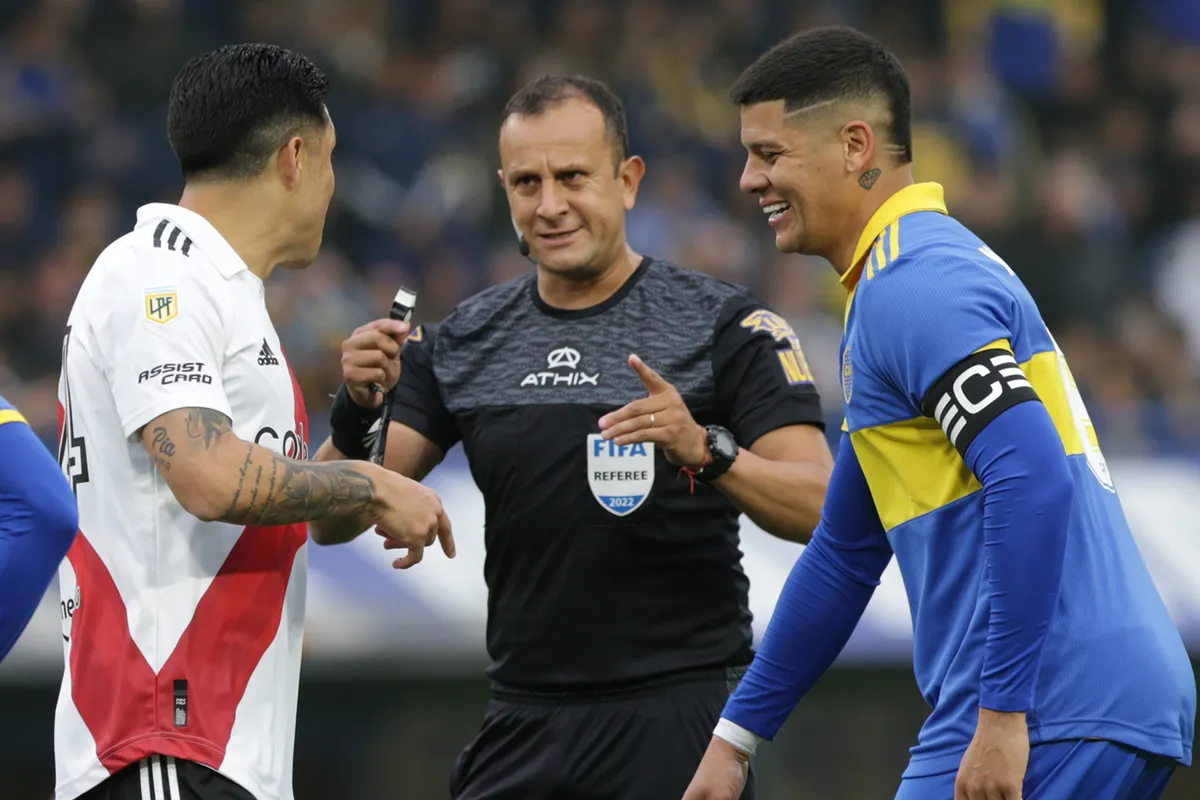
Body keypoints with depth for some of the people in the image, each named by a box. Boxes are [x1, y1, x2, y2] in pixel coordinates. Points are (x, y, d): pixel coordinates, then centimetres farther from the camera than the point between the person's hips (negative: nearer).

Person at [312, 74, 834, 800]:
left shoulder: (725, 325, -3)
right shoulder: (463, 341, 9)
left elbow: (820, 507, -11)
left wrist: (707, 449, -28)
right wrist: (357, 413, -15)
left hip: (676, 715, -4)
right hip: (524, 725, 4)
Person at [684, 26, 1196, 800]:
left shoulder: (911, 287, -10)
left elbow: (1033, 480, -23)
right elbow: (846, 551, 29)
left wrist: (1003, 715, -24)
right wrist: (738, 734, 30)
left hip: (1054, 728, -10)